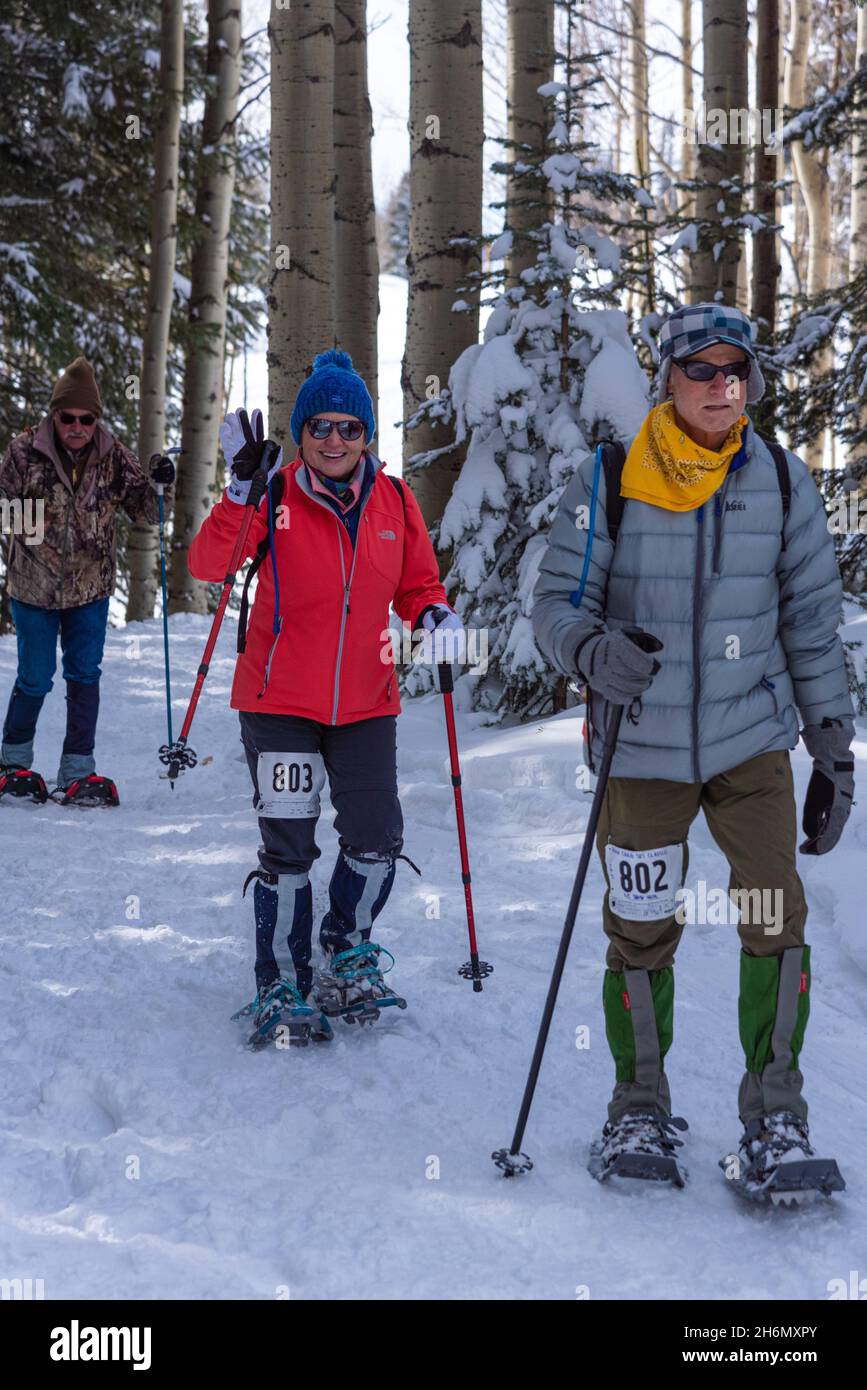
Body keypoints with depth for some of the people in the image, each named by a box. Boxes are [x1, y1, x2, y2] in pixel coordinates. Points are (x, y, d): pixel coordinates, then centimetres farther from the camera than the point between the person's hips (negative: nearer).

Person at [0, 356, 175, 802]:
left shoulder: (113, 456, -6)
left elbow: (144, 510, -1)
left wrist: (159, 485, -20)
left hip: (90, 585, 2)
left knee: (85, 676, 3)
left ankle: (78, 771, 11)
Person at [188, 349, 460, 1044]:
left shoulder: (394, 500, 2)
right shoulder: (276, 495, -8)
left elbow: (418, 585, 12)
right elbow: (209, 564, -21)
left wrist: (436, 615, -10)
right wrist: (243, 486, -33)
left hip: (367, 701, 3)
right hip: (280, 701, -3)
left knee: (378, 841, 4)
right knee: (287, 850, 0)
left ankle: (348, 955, 30)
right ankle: (281, 990, 15)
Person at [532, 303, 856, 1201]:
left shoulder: (782, 482, 1)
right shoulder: (609, 480, -5)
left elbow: (812, 625, 8)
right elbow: (557, 601, -4)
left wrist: (833, 751, 8)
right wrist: (594, 650, -27)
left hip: (752, 740, 1)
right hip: (642, 747, -1)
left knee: (776, 918, -11)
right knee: (640, 932, 5)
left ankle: (775, 1122, 3)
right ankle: (639, 1110, 25)